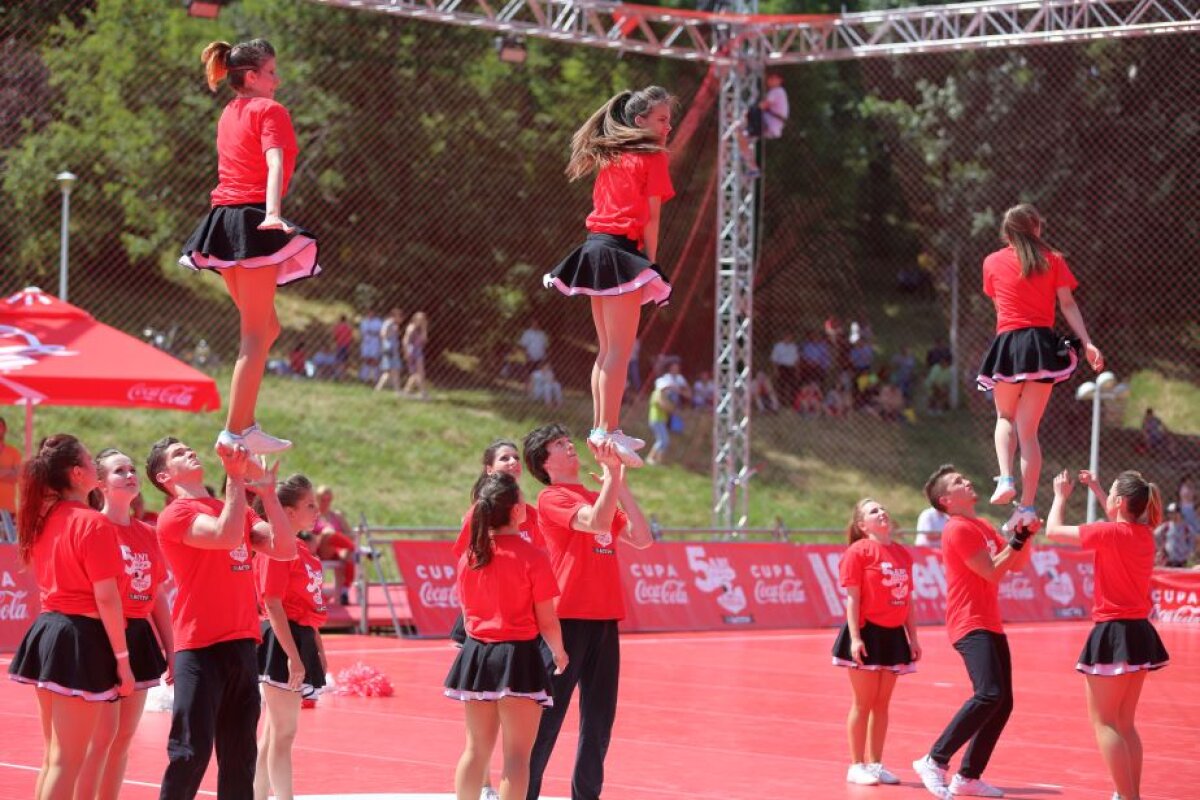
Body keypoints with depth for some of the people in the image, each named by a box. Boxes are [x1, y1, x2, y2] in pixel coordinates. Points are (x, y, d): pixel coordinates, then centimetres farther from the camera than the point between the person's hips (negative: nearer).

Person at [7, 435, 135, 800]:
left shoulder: (43, 519, 10)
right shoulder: (93, 523, -14)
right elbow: (106, 598, -16)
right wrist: (121, 658, -12)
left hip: (47, 630, 8)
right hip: (82, 637, -8)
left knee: (52, 757, 15)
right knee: (66, 763, -5)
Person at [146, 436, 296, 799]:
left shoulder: (237, 509, 17)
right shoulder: (176, 514, -5)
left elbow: (284, 548, 5)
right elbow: (226, 536, -22)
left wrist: (267, 492, -1)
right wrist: (236, 478, -18)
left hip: (243, 643, 7)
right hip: (201, 647, -7)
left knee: (240, 754, 9)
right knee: (191, 752, -9)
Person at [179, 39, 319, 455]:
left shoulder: (229, 113, 20)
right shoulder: (269, 110, -6)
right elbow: (275, 164, -21)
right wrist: (273, 213, -36)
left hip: (224, 219, 9)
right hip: (253, 220, -9)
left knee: (266, 328, 16)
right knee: (255, 334, -6)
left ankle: (246, 425, 6)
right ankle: (235, 431, -11)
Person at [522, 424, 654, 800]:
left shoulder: (601, 498, 19)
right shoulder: (551, 498, -3)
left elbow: (642, 539, 8)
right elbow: (594, 522, -20)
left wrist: (621, 486, 5)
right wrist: (612, 472, -16)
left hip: (605, 620, 7)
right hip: (568, 619, -7)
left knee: (599, 719, 9)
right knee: (548, 716, -5)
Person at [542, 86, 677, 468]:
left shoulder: (611, 155, 17)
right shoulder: (652, 156, -3)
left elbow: (603, 203, 15)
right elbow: (650, 218, -7)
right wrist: (651, 265, -4)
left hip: (596, 247, 8)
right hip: (621, 253, -8)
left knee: (606, 349, 14)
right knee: (620, 350, -9)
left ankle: (600, 428, 16)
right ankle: (606, 430, -16)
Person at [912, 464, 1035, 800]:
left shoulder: (983, 527, 17)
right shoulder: (959, 530, -12)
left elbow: (1017, 565, 20)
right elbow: (992, 572, -16)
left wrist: (1025, 535, 4)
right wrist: (1018, 540, -12)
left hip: (991, 626, 10)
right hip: (971, 626, -10)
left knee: (1003, 703, 6)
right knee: (989, 694, -24)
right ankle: (934, 761, -19)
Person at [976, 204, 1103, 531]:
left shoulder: (992, 262, 10)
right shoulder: (1053, 260, 9)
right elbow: (1068, 304, 0)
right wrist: (1087, 343, -4)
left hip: (1006, 343, 0)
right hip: (1042, 342, 0)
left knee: (1005, 418, 20)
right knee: (1028, 430, 3)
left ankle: (1006, 479, -6)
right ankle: (1027, 506, -5)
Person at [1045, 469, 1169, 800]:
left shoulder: (1109, 533, -17)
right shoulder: (1144, 534, 6)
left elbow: (1053, 531, -7)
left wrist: (1061, 495, 9)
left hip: (1114, 634, -8)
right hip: (1139, 633, 8)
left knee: (1104, 723, -3)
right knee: (1124, 724, 16)